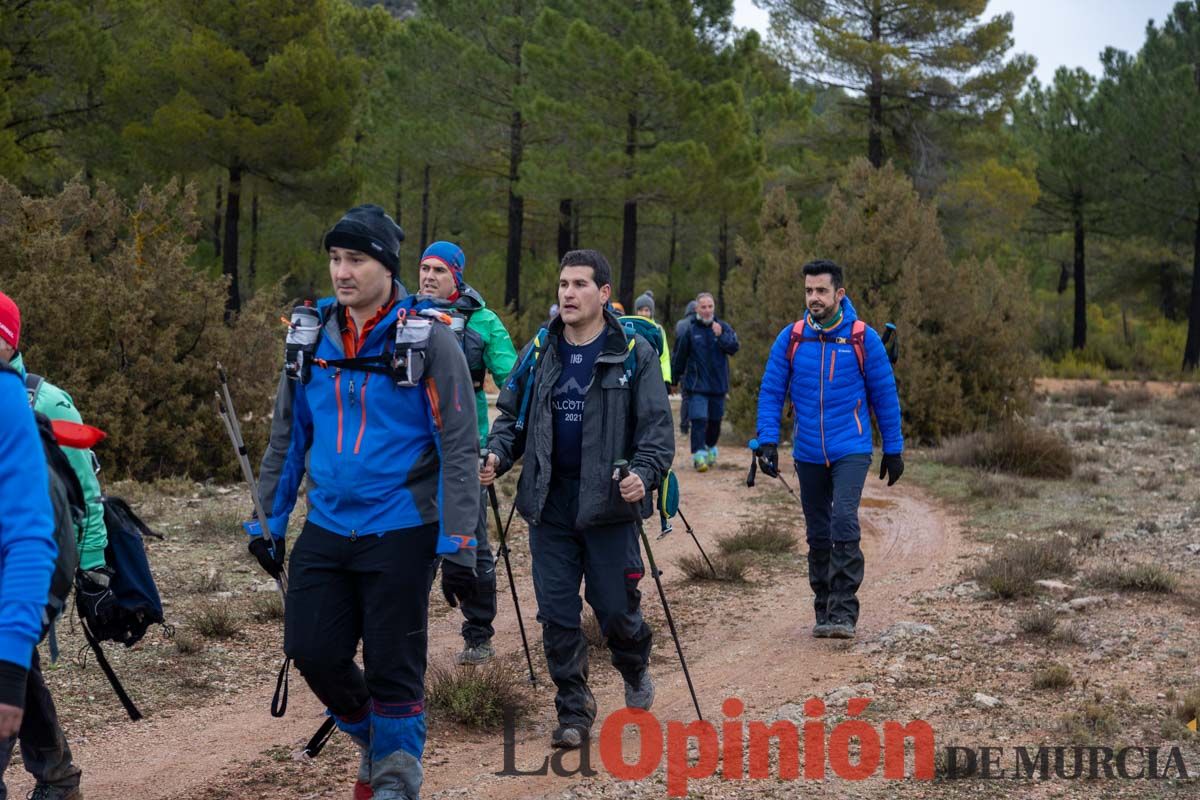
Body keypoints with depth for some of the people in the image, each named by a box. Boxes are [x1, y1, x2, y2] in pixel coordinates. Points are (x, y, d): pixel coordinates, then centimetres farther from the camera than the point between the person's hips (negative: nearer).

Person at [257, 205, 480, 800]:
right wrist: (269, 522, 13)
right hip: (326, 528, 5)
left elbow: (459, 450, -10)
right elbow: (287, 438, 14)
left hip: (400, 532, -4)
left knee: (393, 665, 1)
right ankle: (372, 735, 31)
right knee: (311, 650, 3)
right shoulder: (312, 338, 5)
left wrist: (458, 547, -14)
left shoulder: (428, 340, -9)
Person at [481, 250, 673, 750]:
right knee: (557, 615, 2)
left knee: (615, 609, 3)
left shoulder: (634, 356, -2)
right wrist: (497, 456, -5)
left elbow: (657, 427, -5)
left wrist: (644, 473, -22)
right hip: (549, 504, 3)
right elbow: (513, 417, 14)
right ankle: (574, 712, 14)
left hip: (610, 504, -3)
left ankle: (635, 668, 36)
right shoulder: (538, 354, 9)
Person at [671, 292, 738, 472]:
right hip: (696, 384, -2)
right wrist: (675, 378, 12)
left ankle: (711, 448, 35)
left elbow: (733, 348, -12)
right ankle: (699, 455, -14)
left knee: (715, 420, 13)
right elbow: (680, 356, 6)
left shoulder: (724, 327, 1)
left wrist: (721, 336, -28)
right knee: (699, 419, -13)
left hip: (718, 384, 2)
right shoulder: (690, 330, -2)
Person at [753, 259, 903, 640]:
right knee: (818, 534, 10)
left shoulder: (863, 338, -4)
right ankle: (824, 612, 21)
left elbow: (885, 395, 3)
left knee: (844, 521, -19)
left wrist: (894, 450, 5)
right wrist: (767, 441, -7)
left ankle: (844, 612, -15)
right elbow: (770, 392, 4)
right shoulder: (790, 338, 1)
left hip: (851, 451, -3)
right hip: (808, 454, 3)